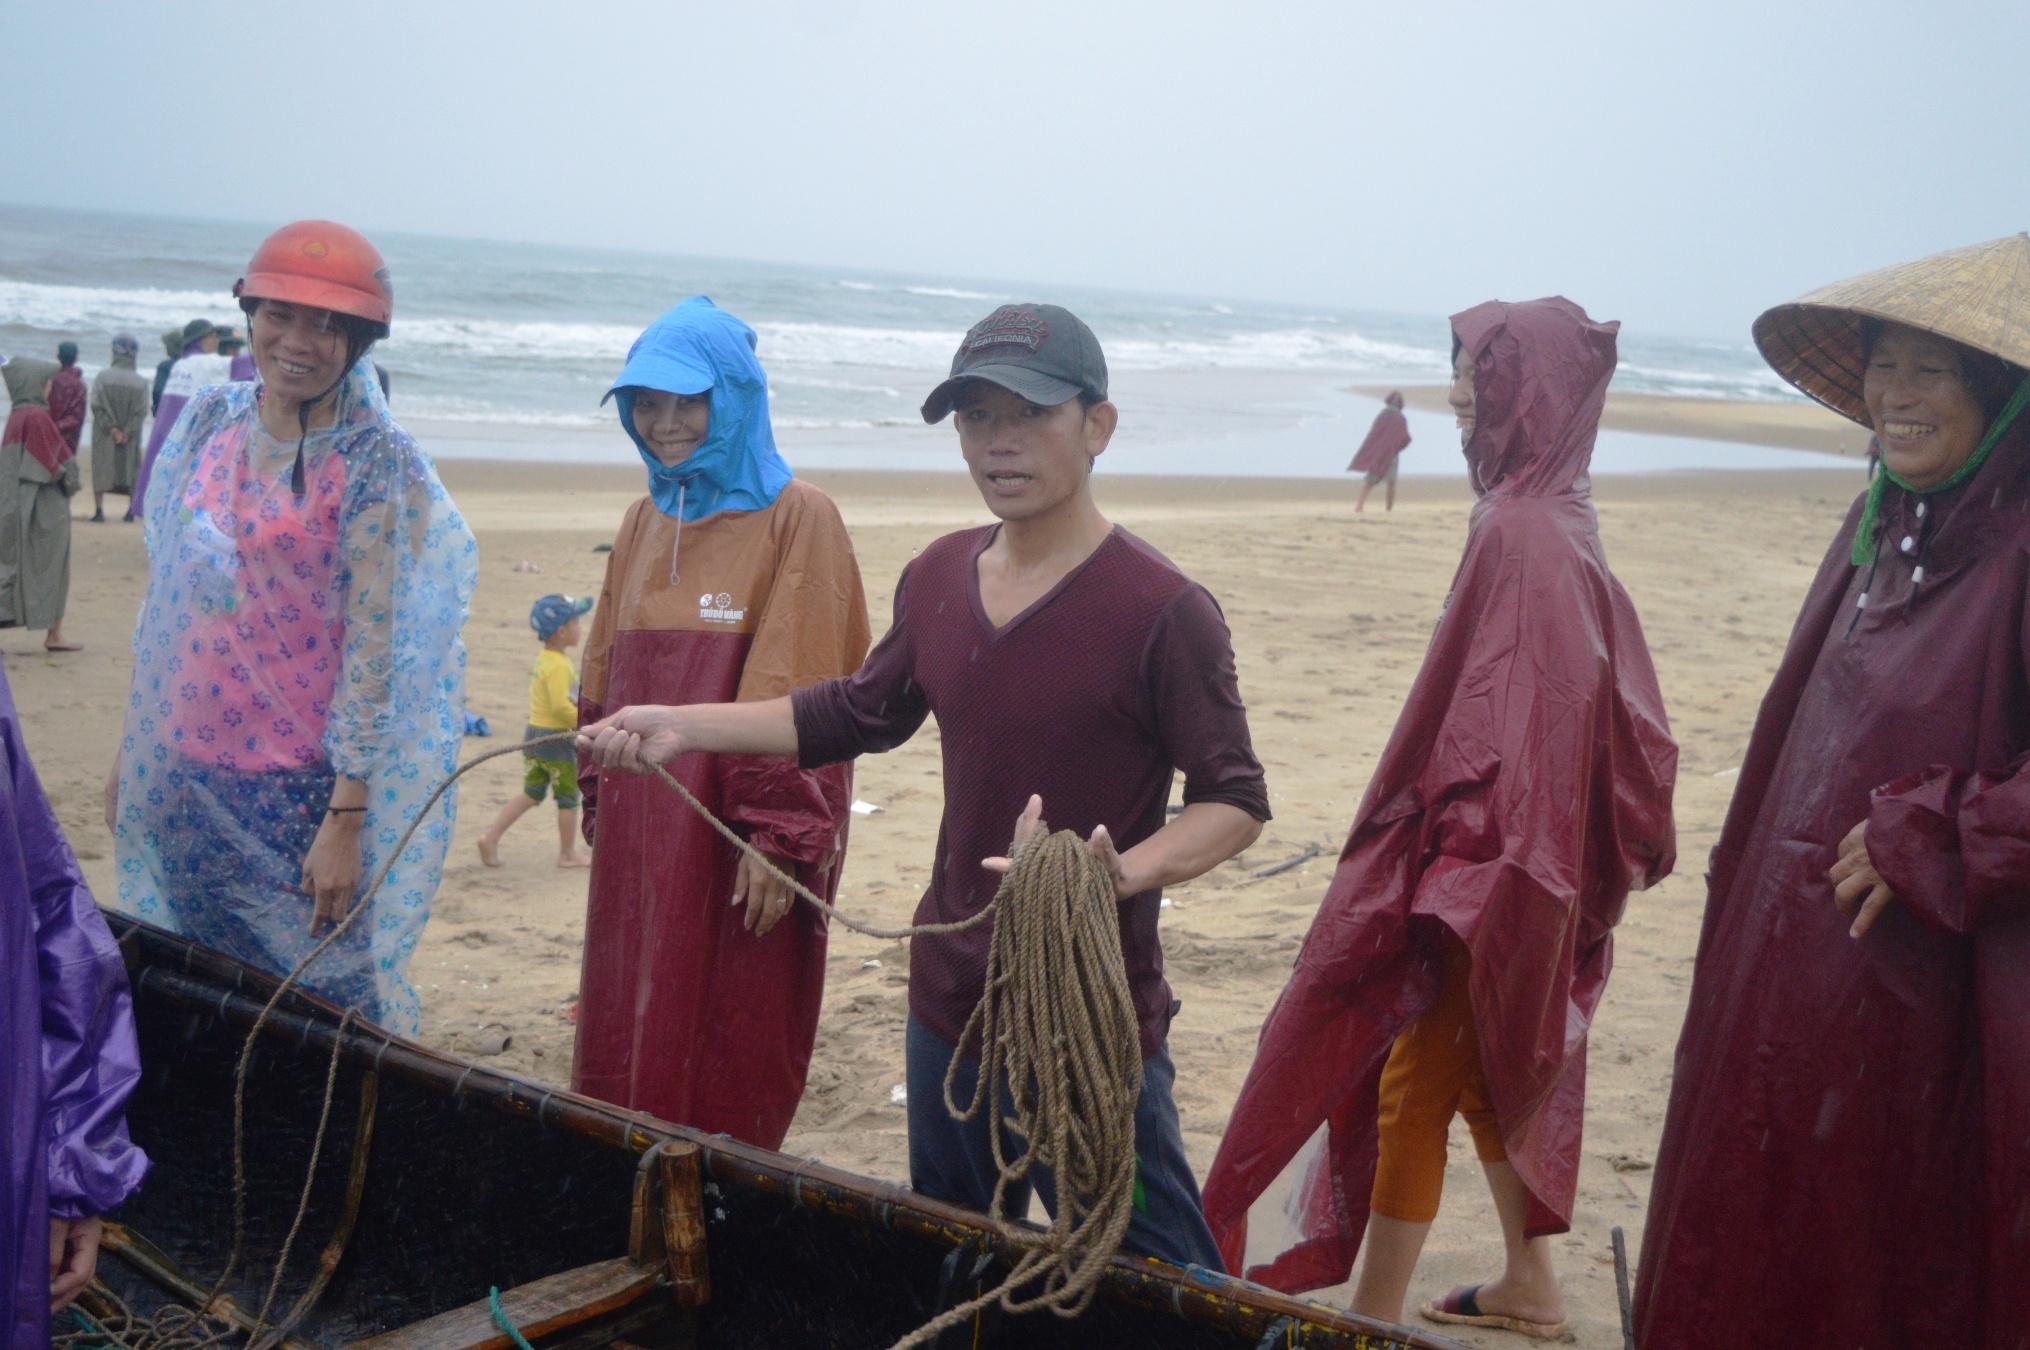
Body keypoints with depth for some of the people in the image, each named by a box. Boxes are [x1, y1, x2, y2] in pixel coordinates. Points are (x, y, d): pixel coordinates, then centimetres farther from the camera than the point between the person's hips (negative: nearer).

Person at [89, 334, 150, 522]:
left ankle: (99, 508, -2)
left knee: (101, 468, 4)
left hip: (104, 434, -1)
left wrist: (112, 428, -8)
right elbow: (142, 411, -8)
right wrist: (127, 432, -7)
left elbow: (97, 406, -11)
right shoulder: (141, 382, -4)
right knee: (131, 468, 12)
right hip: (130, 436, 1)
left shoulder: (102, 376, -8)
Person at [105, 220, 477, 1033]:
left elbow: (371, 643, -13)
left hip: (298, 786, -5)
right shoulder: (209, 425, 5)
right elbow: (164, 599, 13)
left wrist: (345, 819, -16)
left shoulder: (372, 462, -11)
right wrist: (133, 748, 14)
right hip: (185, 775, 5)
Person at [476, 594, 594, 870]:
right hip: (556, 738, -9)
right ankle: (568, 854, 16)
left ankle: (491, 837, 8)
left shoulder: (542, 658, 9)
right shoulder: (559, 666, -20)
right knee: (568, 797, 6)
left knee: (531, 794, 15)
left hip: (533, 733, 9)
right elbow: (561, 705, -29)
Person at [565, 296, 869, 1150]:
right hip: (641, 830, 6)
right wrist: (600, 804, 13)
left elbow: (800, 694, -13)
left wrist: (780, 838, -16)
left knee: (732, 1071, 2)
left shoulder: (797, 519, -8)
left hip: (736, 838, -6)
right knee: (624, 1053, 11)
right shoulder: (646, 521, 13)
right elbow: (605, 676, 17)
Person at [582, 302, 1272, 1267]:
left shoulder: (1160, 609, -16)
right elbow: (859, 712, 19)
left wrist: (1128, 871, -32)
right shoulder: (939, 579, 5)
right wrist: (685, 727, 13)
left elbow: (1234, 799, -13)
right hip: (949, 1005, 7)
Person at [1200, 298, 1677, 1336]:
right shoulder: (1554, 518, 8)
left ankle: (1373, 1317, 11)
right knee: (1488, 1068, 20)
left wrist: (1446, 851, -22)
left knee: (1414, 1079, 0)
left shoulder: (1524, 533, -21)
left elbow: (1498, 724, -25)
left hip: (1482, 857, -10)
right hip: (1527, 850, 10)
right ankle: (1529, 1287, 32)